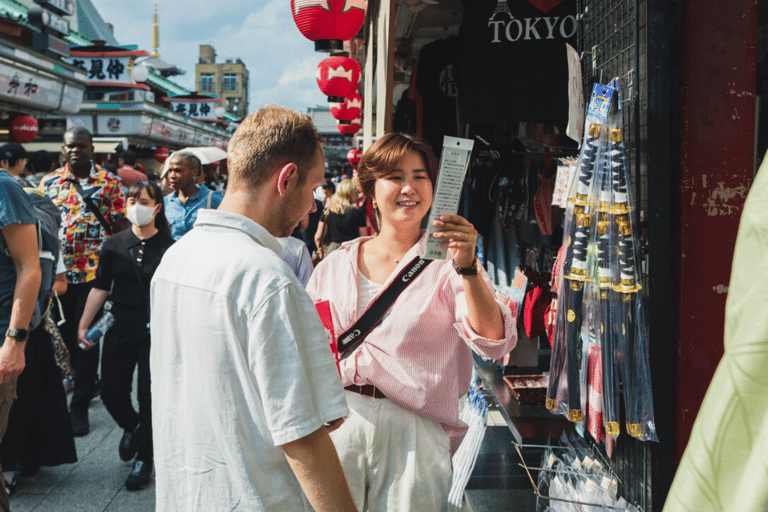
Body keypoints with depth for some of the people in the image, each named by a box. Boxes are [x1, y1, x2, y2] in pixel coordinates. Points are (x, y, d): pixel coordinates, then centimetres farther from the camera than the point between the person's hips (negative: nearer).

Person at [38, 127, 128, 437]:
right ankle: (88, 380, 36)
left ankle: (79, 407, 6)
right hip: (58, 272, 4)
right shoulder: (48, 183, 9)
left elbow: (121, 226, 0)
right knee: (64, 334, 12)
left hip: (94, 271, -3)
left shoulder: (109, 183, 0)